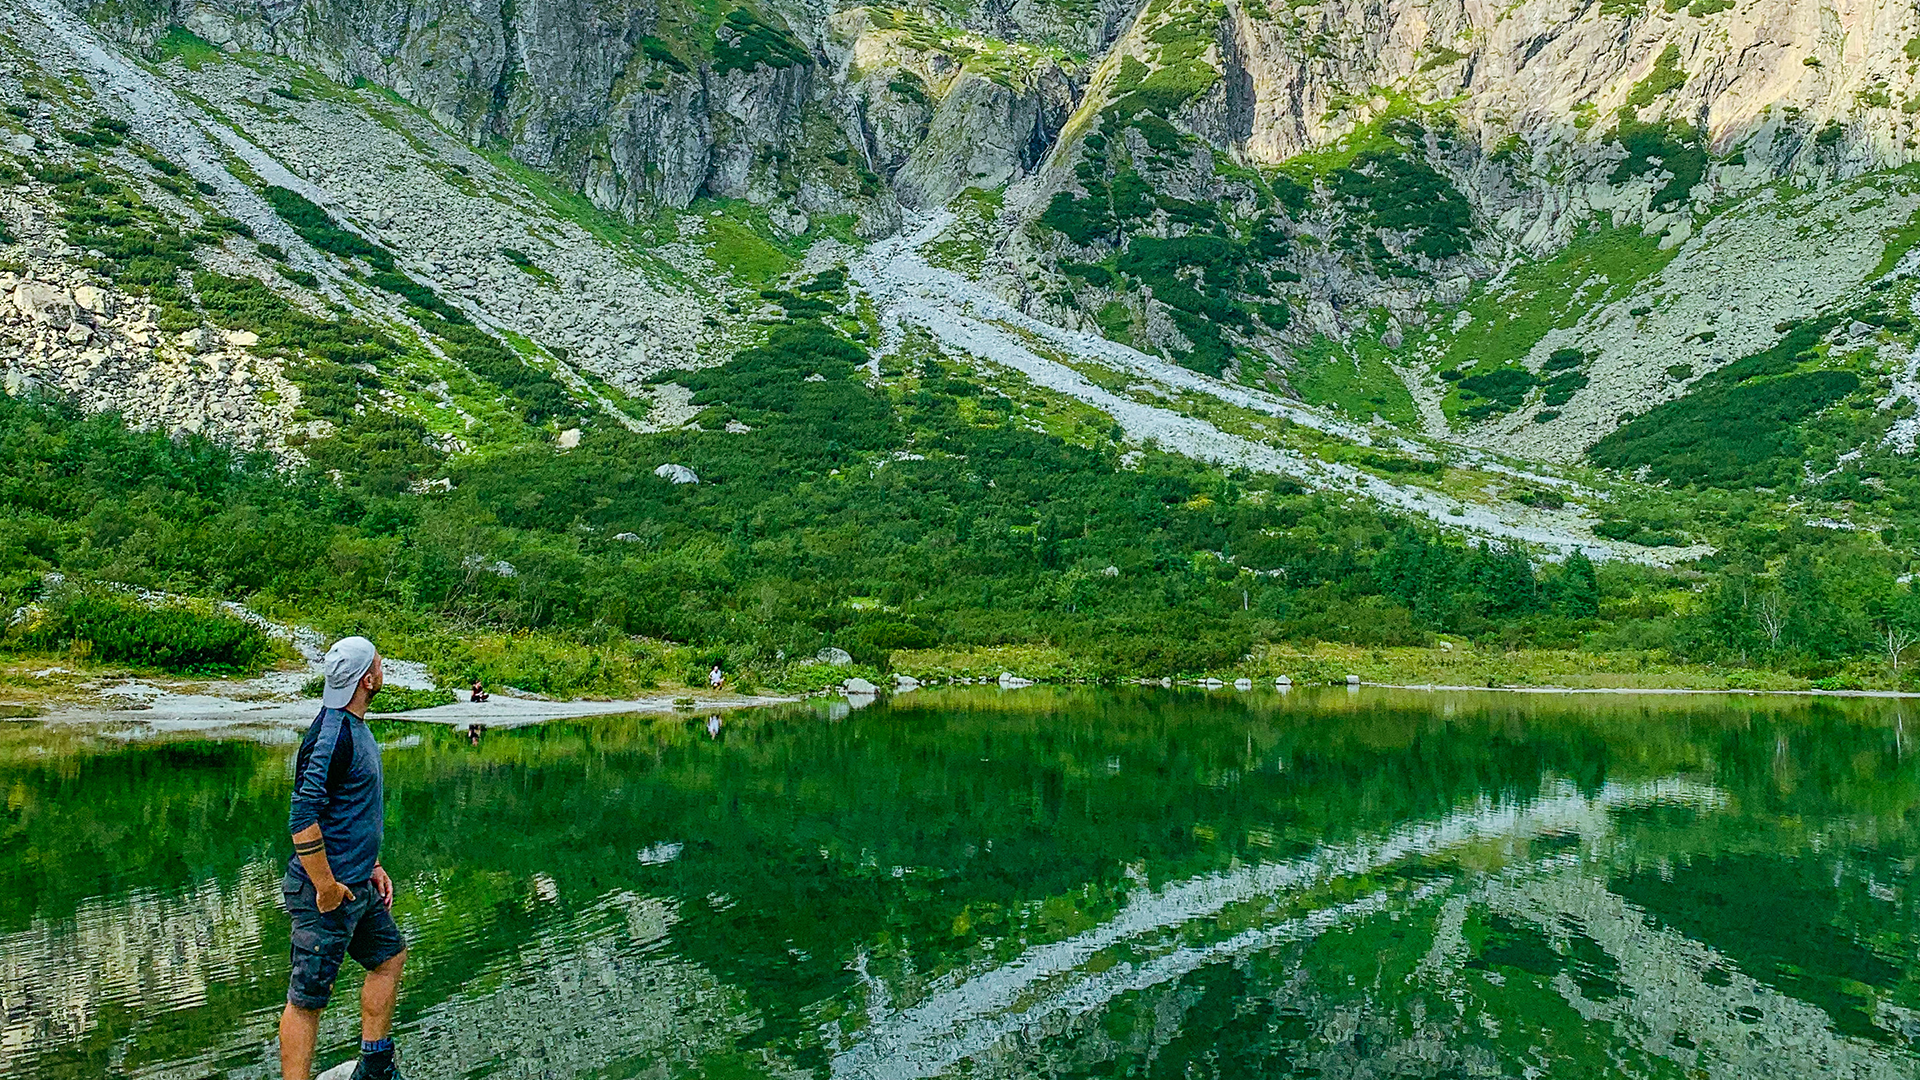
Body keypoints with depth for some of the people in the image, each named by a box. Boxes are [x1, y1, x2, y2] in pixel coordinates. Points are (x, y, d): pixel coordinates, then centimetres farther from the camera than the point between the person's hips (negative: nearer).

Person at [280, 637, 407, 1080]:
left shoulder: (354, 727, 10)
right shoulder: (333, 736, -22)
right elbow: (303, 818, -27)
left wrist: (372, 866, 19)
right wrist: (326, 889, -22)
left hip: (356, 884, 11)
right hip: (326, 891, -11)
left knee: (389, 955, 22)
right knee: (307, 999, -2)